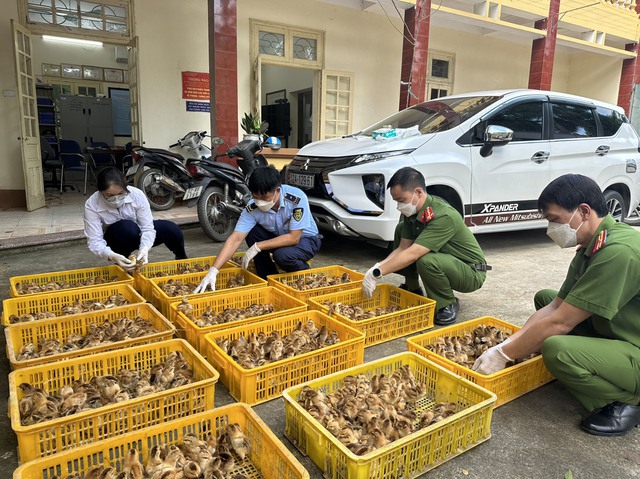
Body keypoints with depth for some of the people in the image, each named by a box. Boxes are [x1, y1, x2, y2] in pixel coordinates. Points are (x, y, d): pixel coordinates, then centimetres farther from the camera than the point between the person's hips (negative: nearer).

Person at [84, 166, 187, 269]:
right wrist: (112, 256, -49)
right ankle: (120, 265, -12)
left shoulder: (137, 194, -27)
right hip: (116, 241, -2)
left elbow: (147, 228, -25)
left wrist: (144, 249, -45)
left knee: (171, 229, -24)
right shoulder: (91, 205, -27)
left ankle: (182, 260, 7)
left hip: (139, 235, 2)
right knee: (128, 227, -37)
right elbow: (94, 241, -29)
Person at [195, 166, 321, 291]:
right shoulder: (252, 209, -23)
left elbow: (294, 238, -30)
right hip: (279, 237, 4)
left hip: (306, 239, -4)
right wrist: (213, 271, -35)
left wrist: (257, 247, -31)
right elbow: (235, 239, -25)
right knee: (252, 232, -21)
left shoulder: (297, 198, -32)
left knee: (282, 255, -34)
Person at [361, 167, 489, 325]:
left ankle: (447, 305, -9)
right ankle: (412, 290, 11)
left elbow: (412, 254, -36)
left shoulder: (443, 216, -32)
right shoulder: (412, 211, -6)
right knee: (401, 229, 0)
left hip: (472, 272, -8)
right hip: (444, 259, 8)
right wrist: (377, 267, -19)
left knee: (427, 261, -38)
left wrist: (377, 273, -34)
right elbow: (403, 248, -4)